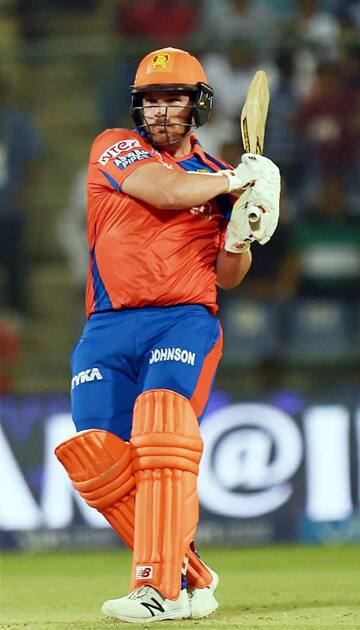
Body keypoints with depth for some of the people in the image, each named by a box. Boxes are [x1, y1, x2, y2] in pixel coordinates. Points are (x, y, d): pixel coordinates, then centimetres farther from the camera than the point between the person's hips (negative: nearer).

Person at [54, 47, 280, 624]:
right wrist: (236, 179, 0)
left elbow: (227, 277, 14)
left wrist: (242, 236, -6)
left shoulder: (219, 181, 17)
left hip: (187, 320, -1)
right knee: (99, 456, -13)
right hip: (110, 326, 1)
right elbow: (169, 191, -10)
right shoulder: (115, 149, 9)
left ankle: (162, 588, -34)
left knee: (163, 431, -27)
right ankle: (190, 575, 4)